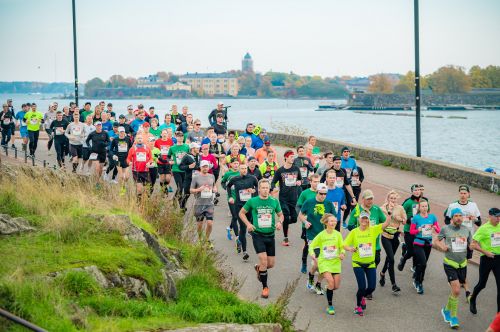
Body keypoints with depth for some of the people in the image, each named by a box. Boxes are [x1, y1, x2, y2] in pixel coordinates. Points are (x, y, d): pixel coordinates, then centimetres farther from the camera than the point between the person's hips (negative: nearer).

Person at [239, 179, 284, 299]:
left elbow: (280, 214, 15)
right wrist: (248, 224, -7)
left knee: (271, 264, 6)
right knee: (264, 260, -15)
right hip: (258, 234, -3)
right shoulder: (252, 201, -4)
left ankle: (258, 268, 41)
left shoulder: (274, 201, 1)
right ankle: (265, 287, 0)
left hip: (270, 235, 3)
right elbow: (241, 213, 9)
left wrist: (280, 222, -7)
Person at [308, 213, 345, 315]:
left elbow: (342, 247, 7)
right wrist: (312, 254, -15)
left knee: (336, 286, 2)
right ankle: (330, 306, -6)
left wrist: (342, 254, -14)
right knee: (331, 282, -20)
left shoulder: (338, 234, 1)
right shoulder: (321, 235, -4)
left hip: (335, 262, 3)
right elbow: (311, 246, 3)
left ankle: (328, 289, 40)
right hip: (324, 262, -3)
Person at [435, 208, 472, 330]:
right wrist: (442, 246, -14)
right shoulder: (445, 229, -6)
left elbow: (471, 245, 12)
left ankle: (446, 310, 39)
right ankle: (453, 317, 0)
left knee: (455, 291, 15)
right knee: (456, 291, -14)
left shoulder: (466, 230, 3)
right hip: (450, 264, -4)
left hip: (462, 264, 4)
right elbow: (437, 241, 6)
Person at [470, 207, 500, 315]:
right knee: (482, 284, 10)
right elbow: (474, 244, -11)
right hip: (486, 259, -4)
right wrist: (485, 252, -17)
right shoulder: (483, 228, -11)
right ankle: (472, 300, 39)